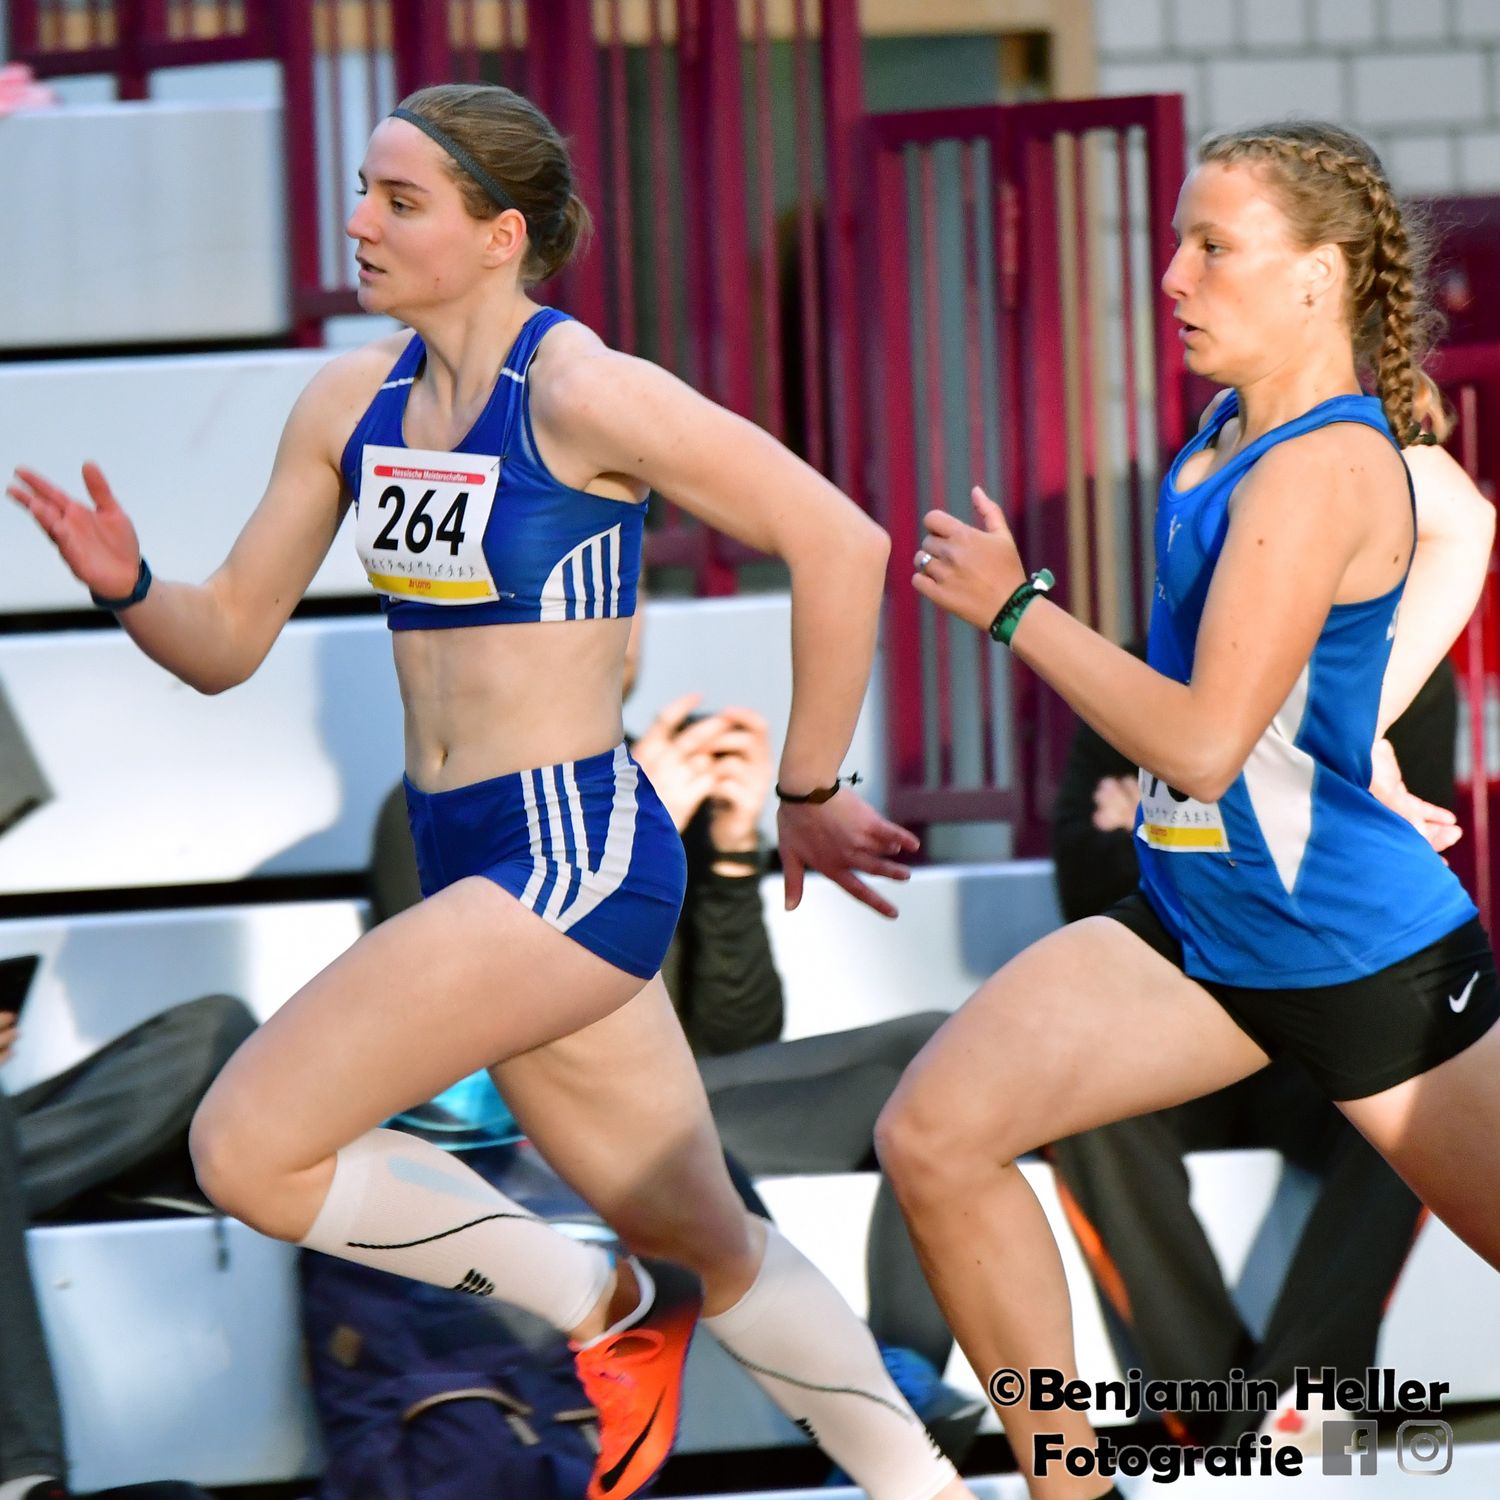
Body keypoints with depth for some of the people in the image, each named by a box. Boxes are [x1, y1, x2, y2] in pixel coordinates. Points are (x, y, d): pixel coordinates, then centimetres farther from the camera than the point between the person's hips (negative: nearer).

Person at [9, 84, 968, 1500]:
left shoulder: (582, 391, -15)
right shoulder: (352, 400, 7)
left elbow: (839, 543, -13)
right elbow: (228, 640, 10)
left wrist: (809, 795, -6)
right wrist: (126, 587, -12)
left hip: (577, 854, -8)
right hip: (471, 861, 8)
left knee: (248, 1146, -14)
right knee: (705, 1246, 16)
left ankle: (604, 1307, 3)